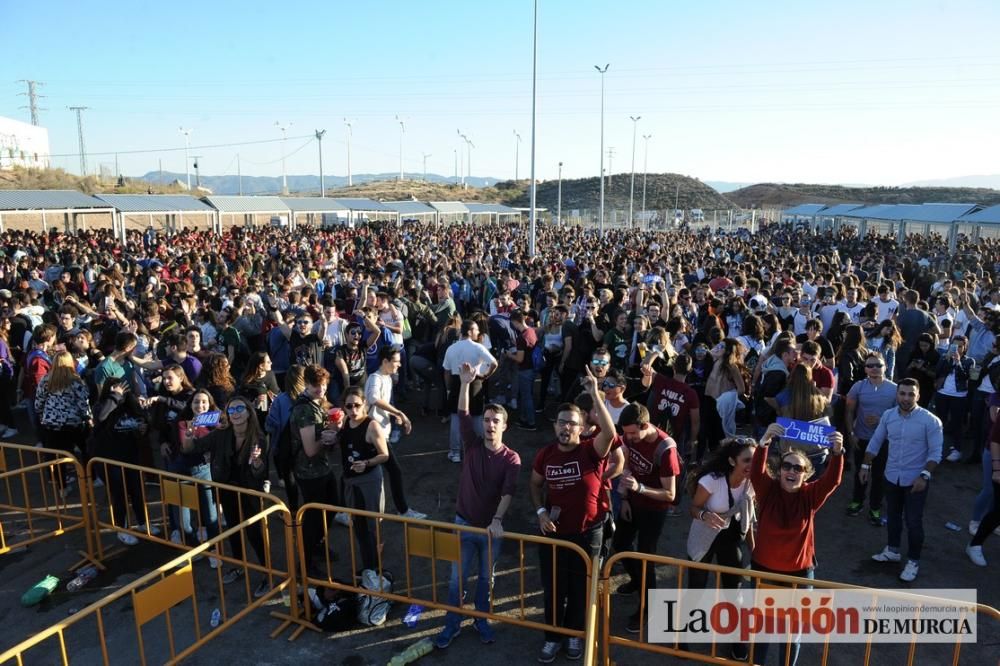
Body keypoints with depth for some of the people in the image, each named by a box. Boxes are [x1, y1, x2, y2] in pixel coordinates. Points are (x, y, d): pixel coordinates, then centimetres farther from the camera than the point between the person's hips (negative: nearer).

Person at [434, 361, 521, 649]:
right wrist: (465, 384, -25)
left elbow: (508, 493, -22)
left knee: (486, 578, 16)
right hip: (464, 523, 1)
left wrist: (497, 521, -36)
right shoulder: (473, 445, -6)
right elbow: (462, 415, -15)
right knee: (457, 577, 10)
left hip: (492, 527, -1)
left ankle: (481, 620, 36)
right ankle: (452, 624, 26)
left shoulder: (511, 458, -11)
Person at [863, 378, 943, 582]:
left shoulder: (930, 420, -17)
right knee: (892, 516, 20)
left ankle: (913, 561, 21)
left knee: (913, 522, 4)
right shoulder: (888, 416, -4)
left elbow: (935, 452, -14)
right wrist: (866, 466, 5)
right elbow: (875, 442, 6)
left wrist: (924, 476, -22)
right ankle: (893, 550, 39)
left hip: (915, 479, -4)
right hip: (892, 476, 4)